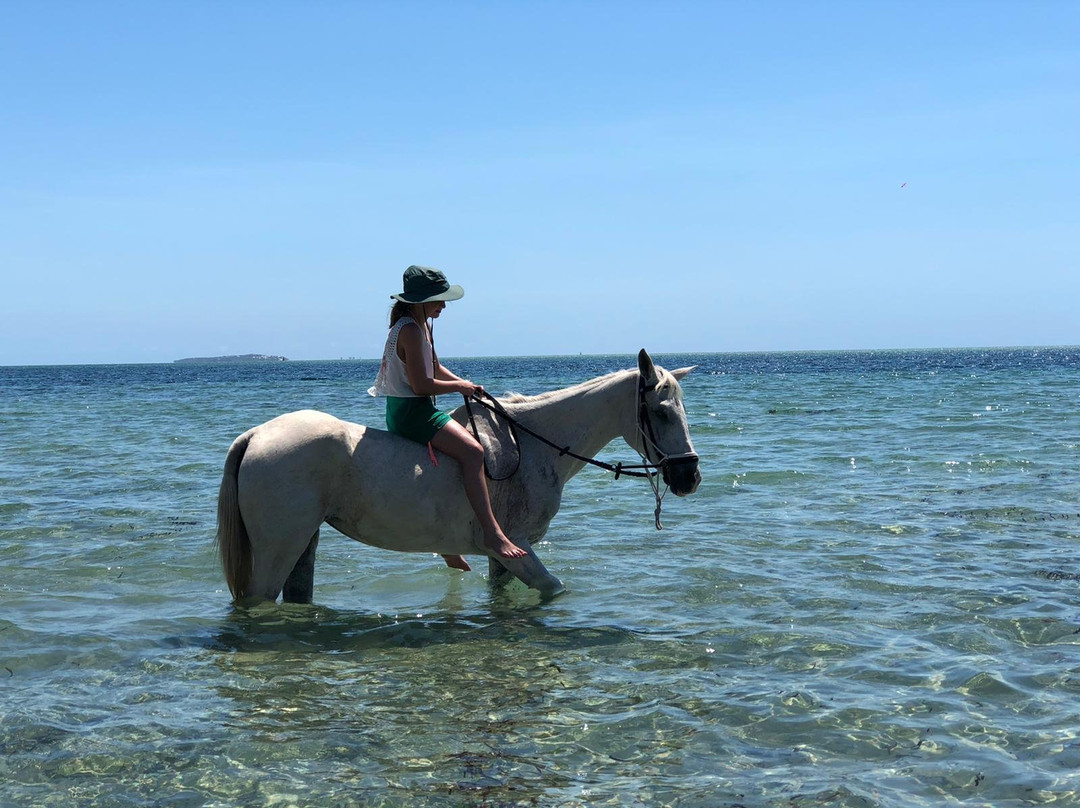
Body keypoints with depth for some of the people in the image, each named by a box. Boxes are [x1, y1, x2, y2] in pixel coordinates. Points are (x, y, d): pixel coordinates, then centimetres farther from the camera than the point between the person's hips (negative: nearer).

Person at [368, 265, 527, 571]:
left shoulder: (421, 326, 14)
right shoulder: (410, 330, -18)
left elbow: (435, 369, 24)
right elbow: (421, 385, -22)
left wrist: (465, 385, 9)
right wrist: (459, 386, -9)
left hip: (413, 410, 11)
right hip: (410, 411, -11)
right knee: (471, 451, -27)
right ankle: (492, 533, -33)